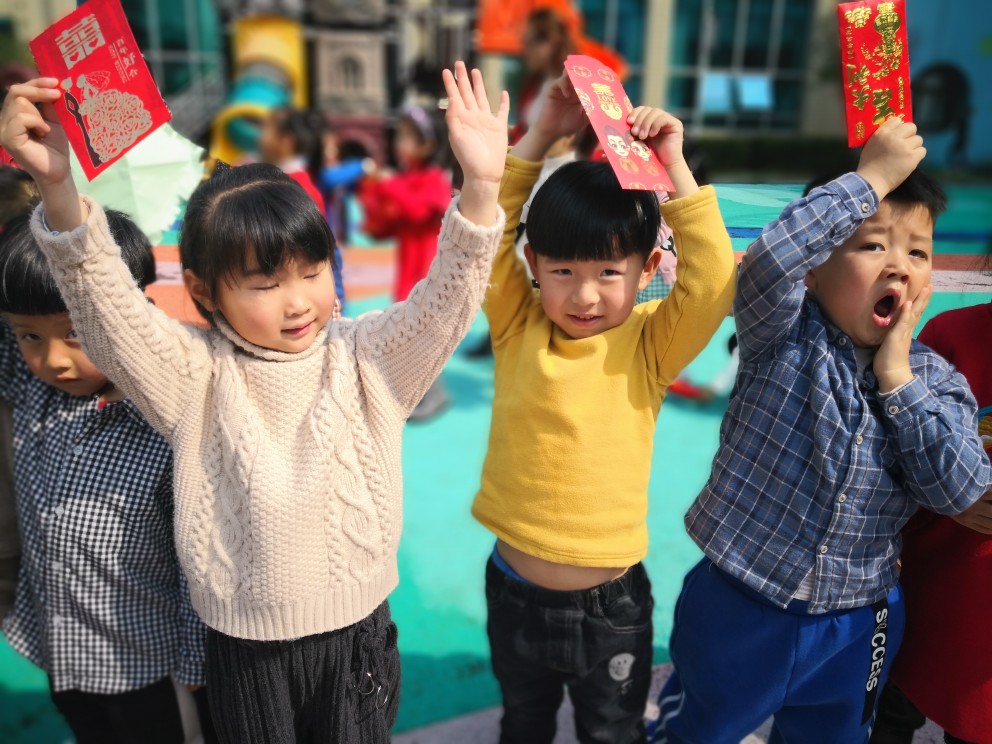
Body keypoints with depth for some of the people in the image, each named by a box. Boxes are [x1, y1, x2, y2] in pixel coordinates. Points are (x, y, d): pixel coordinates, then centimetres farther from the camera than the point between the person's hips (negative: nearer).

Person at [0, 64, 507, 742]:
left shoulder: (367, 358, -9)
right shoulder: (198, 378, -12)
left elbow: (444, 302, -17)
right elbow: (109, 309, -24)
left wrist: (481, 187, -31)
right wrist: (59, 188, -39)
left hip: (356, 628, 1)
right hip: (245, 641, 0)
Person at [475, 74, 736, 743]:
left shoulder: (648, 346, -12)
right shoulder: (517, 329, -9)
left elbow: (713, 281, -26)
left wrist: (673, 166, -24)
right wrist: (541, 137, -18)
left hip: (610, 605, -1)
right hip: (514, 592, 2)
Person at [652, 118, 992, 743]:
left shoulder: (937, 380, -4)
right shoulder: (784, 337, -15)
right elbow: (770, 258, -35)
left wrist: (896, 375, -19)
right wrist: (873, 177, -24)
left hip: (857, 629, 4)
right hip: (740, 610, -3)